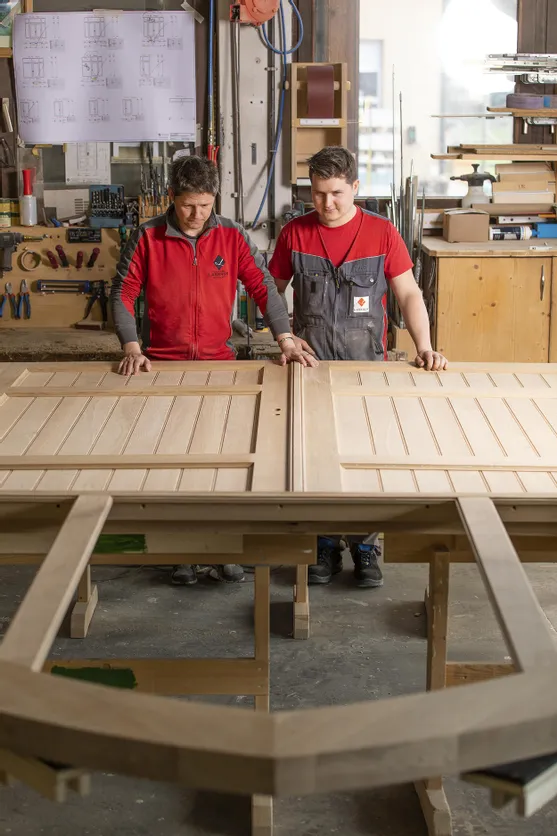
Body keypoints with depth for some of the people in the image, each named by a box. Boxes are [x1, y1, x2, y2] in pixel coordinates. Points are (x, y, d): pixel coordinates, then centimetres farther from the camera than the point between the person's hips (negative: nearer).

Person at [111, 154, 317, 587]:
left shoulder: (231, 236, -2)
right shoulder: (147, 237, -5)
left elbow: (263, 287, -3)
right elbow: (123, 293, -2)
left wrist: (286, 339, -14)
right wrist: (131, 348, -13)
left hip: (219, 360, 1)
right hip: (163, 364, -1)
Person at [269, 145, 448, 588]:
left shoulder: (382, 232, -3)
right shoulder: (294, 233, 0)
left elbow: (409, 294, -2)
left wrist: (424, 346, -13)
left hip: (367, 367, -1)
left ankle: (365, 547, 19)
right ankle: (325, 545, 21)